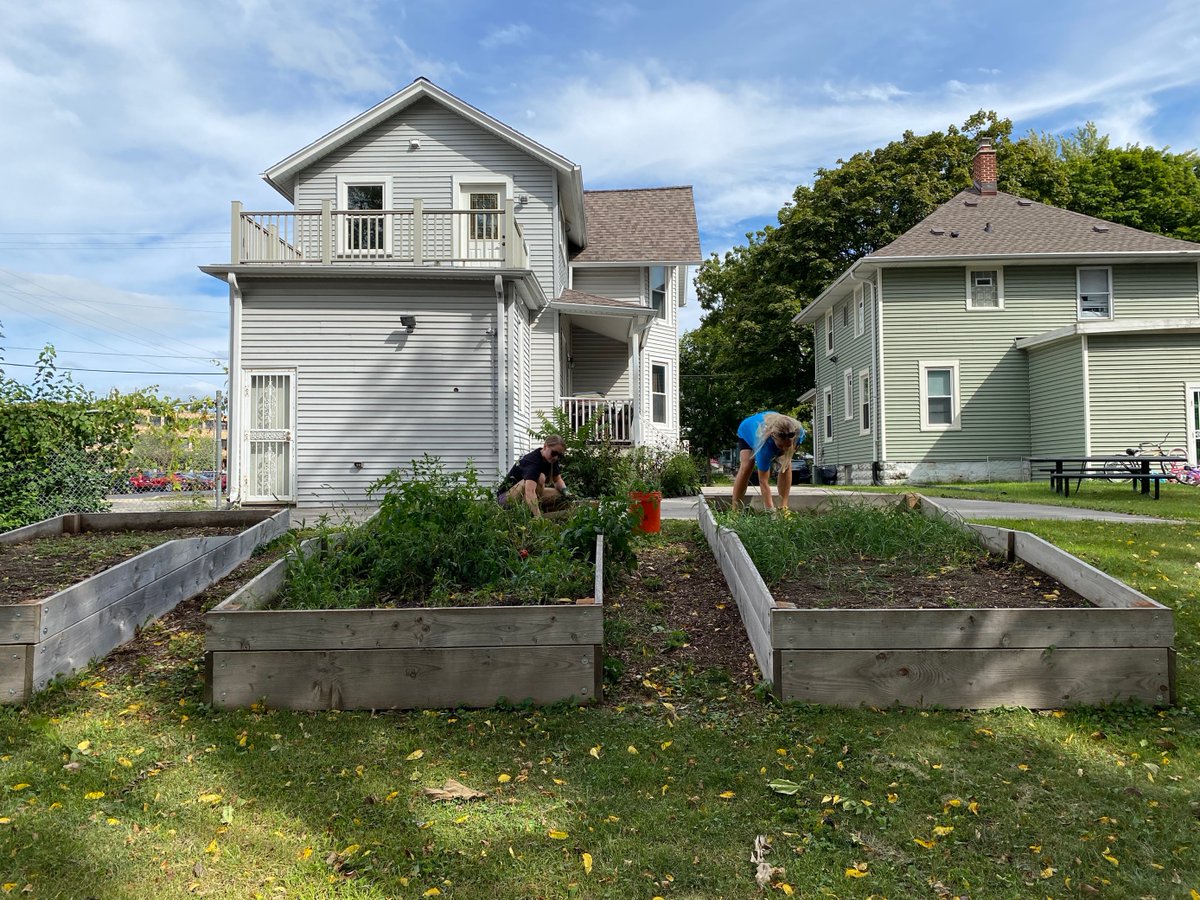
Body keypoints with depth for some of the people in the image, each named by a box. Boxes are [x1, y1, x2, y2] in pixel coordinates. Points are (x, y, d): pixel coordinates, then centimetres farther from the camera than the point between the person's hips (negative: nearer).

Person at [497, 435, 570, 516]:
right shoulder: (533, 460, -31)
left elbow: (557, 480, 10)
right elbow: (530, 492, -46)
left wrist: (564, 490, -13)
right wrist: (538, 517, -58)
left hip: (524, 496, 9)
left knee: (561, 495, -6)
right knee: (540, 478, -32)